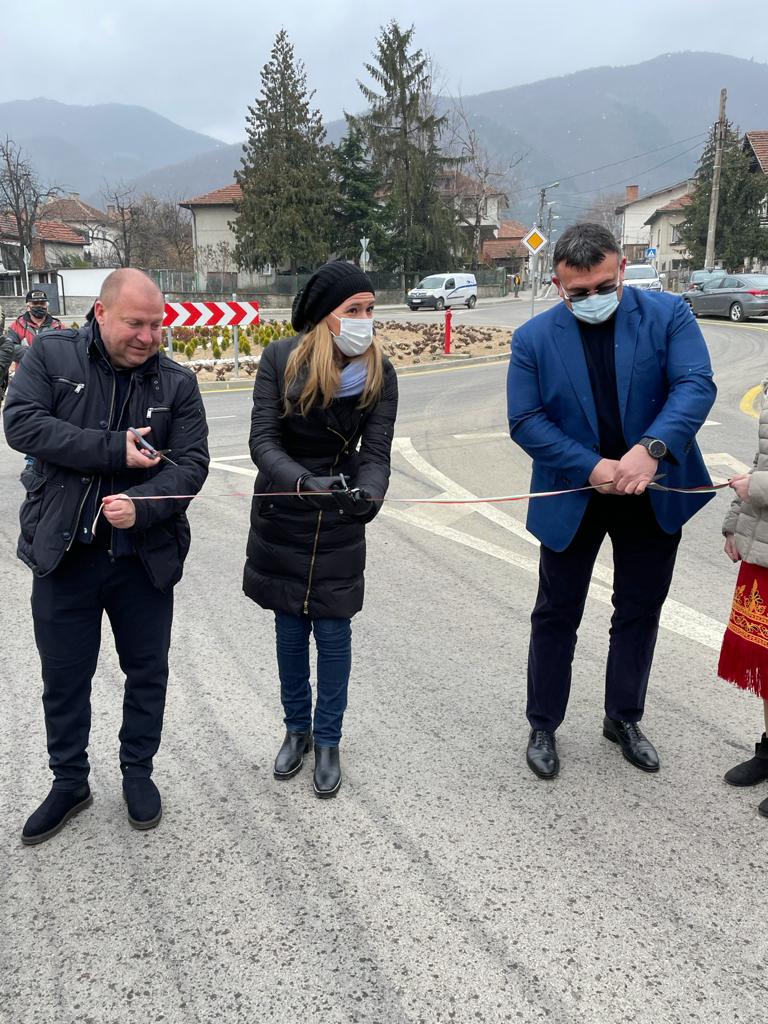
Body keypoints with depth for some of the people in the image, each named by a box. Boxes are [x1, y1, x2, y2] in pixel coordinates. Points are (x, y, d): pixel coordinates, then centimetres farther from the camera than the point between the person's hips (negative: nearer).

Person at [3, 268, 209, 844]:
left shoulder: (177, 383, -1)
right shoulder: (51, 355, -3)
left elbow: (191, 464, -8)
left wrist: (140, 506, -27)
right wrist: (115, 450, -21)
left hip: (145, 555, 1)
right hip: (63, 553, -1)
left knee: (148, 671, 15)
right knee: (64, 677, 13)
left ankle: (138, 771, 37)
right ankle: (70, 781, 35)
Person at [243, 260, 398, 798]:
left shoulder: (379, 372, -11)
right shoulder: (281, 359, -13)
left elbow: (375, 452, -14)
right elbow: (262, 441, -18)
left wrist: (368, 493, -36)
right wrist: (304, 482, -37)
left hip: (340, 520, 0)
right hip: (281, 516, 0)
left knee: (333, 631, 6)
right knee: (290, 628, 13)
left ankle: (328, 742, 25)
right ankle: (297, 730, 34)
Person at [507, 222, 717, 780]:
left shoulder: (669, 314, -7)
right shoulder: (534, 338, -8)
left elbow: (696, 384, -17)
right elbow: (525, 421, -11)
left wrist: (652, 448, -34)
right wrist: (593, 468, -23)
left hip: (653, 496, 1)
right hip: (571, 500, -1)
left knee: (640, 612, 14)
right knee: (556, 615, 10)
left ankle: (624, 718, 35)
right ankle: (543, 726, 27)